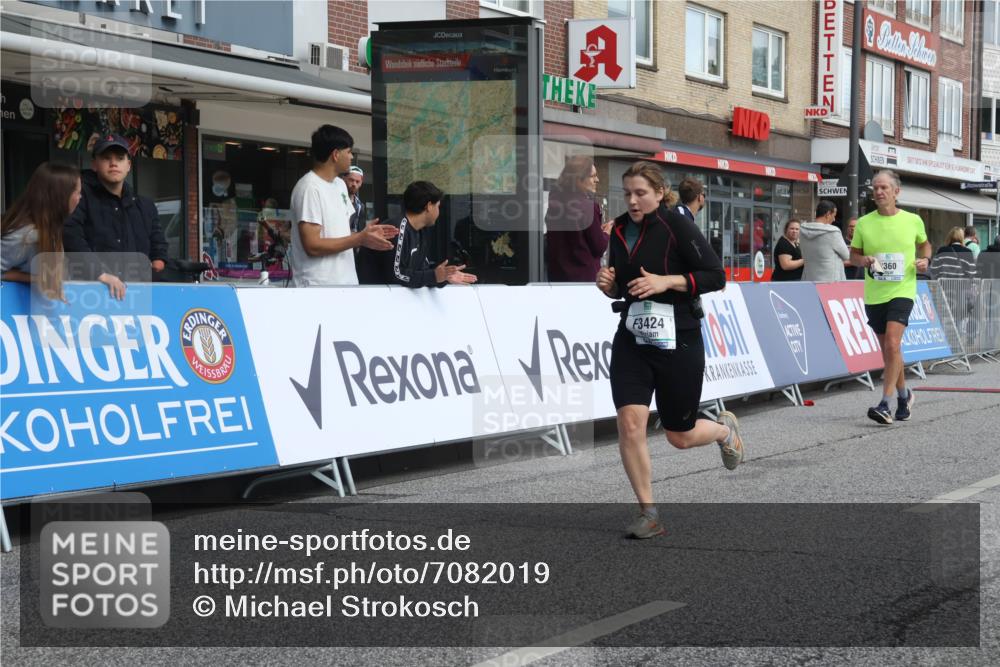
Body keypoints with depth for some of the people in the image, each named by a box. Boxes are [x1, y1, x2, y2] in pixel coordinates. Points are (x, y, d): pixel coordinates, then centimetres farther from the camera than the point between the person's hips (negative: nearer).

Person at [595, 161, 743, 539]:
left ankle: (725, 429, 45)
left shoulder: (676, 226, -11)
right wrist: (608, 284, -3)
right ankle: (648, 514, 0)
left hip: (678, 341, -4)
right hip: (631, 340, 5)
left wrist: (667, 281, -23)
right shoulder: (620, 230, 7)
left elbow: (716, 276, -13)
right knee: (629, 421, -14)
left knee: (681, 437, 8)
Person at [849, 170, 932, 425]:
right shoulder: (864, 223, 2)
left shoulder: (913, 221, 1)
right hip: (873, 295, 3)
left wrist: (924, 259, -1)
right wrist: (864, 260, -11)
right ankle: (904, 396, 33)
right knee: (887, 349, 12)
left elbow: (924, 243, 19)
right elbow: (853, 254, 12)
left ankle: (885, 404, -19)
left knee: (892, 344, -19)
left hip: (902, 291, -3)